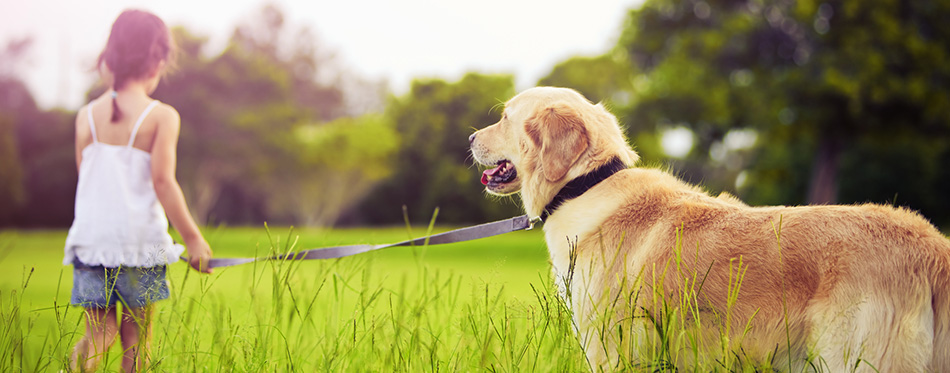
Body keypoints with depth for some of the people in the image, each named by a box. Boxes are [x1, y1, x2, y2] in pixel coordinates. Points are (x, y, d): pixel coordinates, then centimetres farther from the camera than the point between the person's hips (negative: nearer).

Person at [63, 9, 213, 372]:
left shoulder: (87, 116, 6)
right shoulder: (162, 117, -7)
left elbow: (85, 176, 15)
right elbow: (162, 181, -12)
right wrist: (193, 237, -6)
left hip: (91, 237, 3)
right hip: (141, 238, -3)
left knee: (100, 330, 10)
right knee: (136, 334, 9)